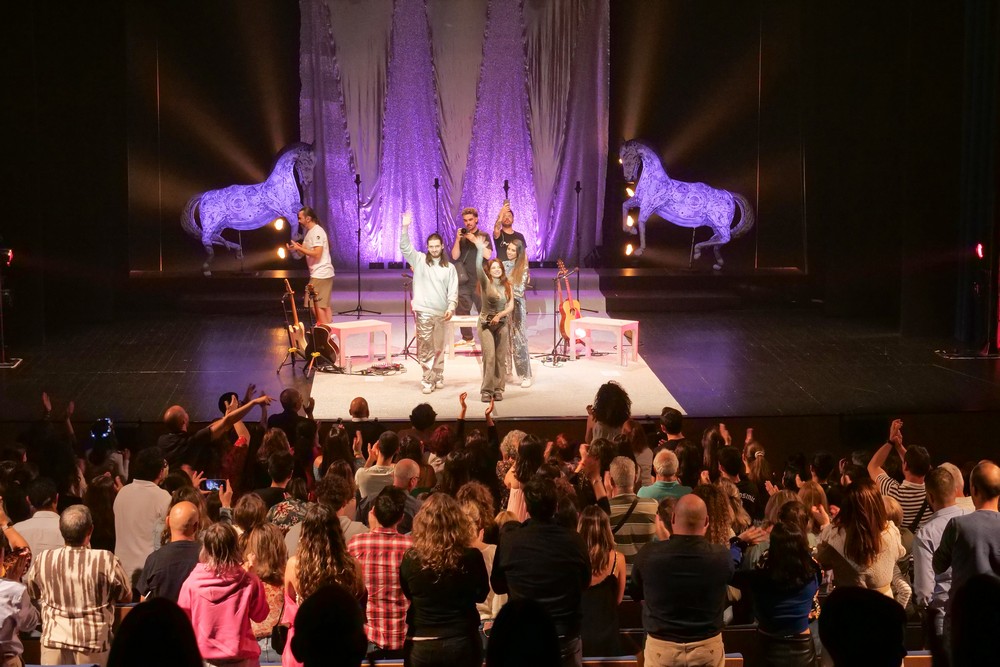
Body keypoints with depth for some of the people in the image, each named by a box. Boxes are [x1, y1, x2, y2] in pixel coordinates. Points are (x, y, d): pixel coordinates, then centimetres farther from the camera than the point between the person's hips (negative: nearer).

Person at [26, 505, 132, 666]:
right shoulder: (105, 560, -16)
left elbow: (30, 591, 13)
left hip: (54, 643, 2)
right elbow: (127, 597, -1)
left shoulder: (43, 560, -8)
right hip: (94, 644, -2)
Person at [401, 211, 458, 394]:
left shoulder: (449, 268, 10)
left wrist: (451, 307, -9)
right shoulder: (419, 260, 6)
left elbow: (453, 291, 6)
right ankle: (428, 380, -4)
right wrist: (405, 228, -21)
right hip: (423, 311, -2)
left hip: (441, 313, 2)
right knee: (425, 348, -6)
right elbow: (405, 247, -8)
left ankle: (438, 377, 21)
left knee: (439, 348, 9)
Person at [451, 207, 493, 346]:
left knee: (484, 310, -7)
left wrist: (475, 241, -14)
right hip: (464, 281, 3)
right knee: (462, 310, 2)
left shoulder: (483, 236, 5)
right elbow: (455, 256, 4)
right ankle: (467, 338, 9)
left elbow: (488, 255, -8)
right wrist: (457, 240, -8)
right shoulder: (461, 237, 14)